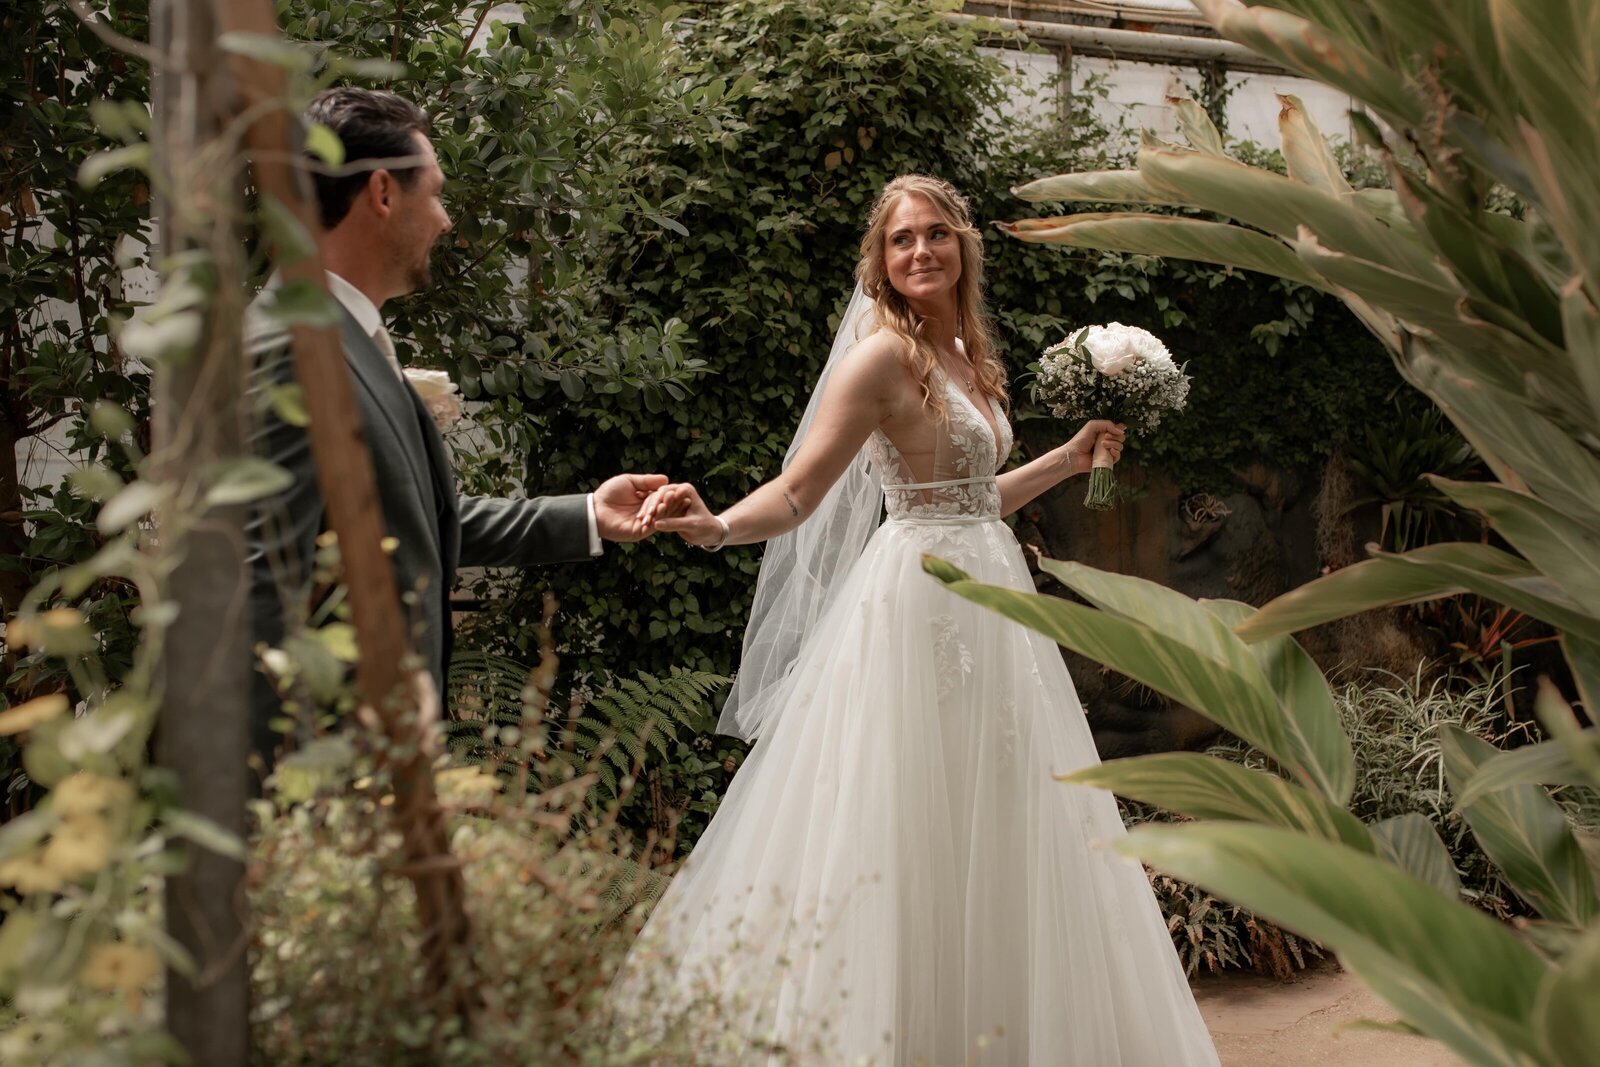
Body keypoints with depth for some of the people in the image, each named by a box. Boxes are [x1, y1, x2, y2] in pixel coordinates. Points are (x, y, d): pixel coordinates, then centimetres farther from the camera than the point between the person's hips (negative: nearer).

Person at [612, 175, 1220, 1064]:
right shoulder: (885, 354, -11)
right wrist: (717, 526, -36)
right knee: (911, 827, -5)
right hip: (919, 600, -9)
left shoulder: (968, 357, 12)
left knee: (989, 832, 13)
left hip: (986, 602, 9)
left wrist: (1073, 456, 26)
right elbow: (798, 492, -18)